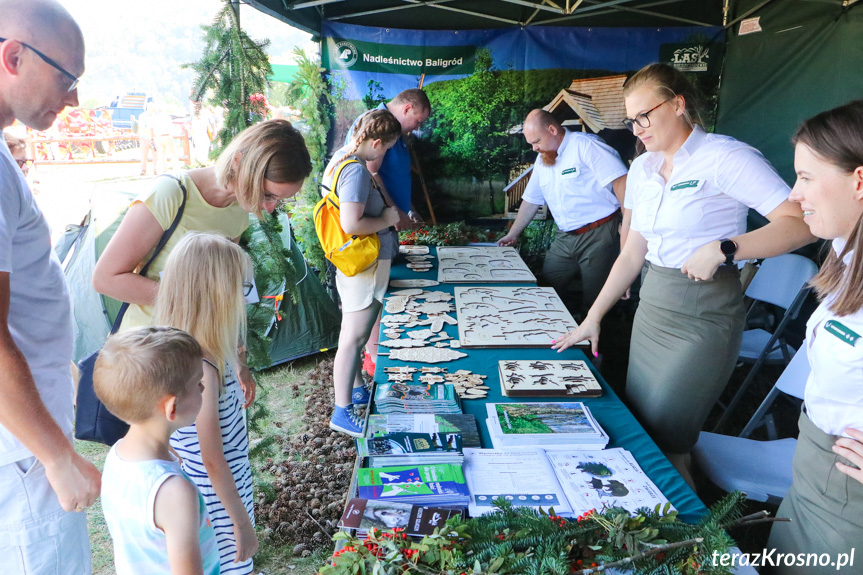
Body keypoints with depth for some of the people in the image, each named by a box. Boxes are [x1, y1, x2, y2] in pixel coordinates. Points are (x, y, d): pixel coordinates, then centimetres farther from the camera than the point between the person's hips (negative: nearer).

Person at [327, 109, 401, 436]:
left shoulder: (341, 159, 8)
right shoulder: (356, 170, -22)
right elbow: (351, 224, -30)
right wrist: (387, 219, -16)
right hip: (365, 265, -11)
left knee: (355, 333, 21)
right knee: (354, 337, -3)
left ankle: (357, 389, 38)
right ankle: (342, 413, 7)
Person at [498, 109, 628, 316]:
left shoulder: (585, 145, -10)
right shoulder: (542, 160, 14)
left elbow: (620, 181, -18)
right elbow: (531, 200, 24)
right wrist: (512, 235, 27)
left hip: (599, 234, -7)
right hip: (565, 238, 8)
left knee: (595, 304, -3)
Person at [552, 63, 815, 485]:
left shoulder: (725, 157, -10)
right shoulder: (642, 169, 11)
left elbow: (799, 223, -18)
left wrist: (722, 248, -28)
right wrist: (593, 318, 12)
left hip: (703, 318, -7)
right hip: (652, 306, 7)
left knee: (663, 447, -6)